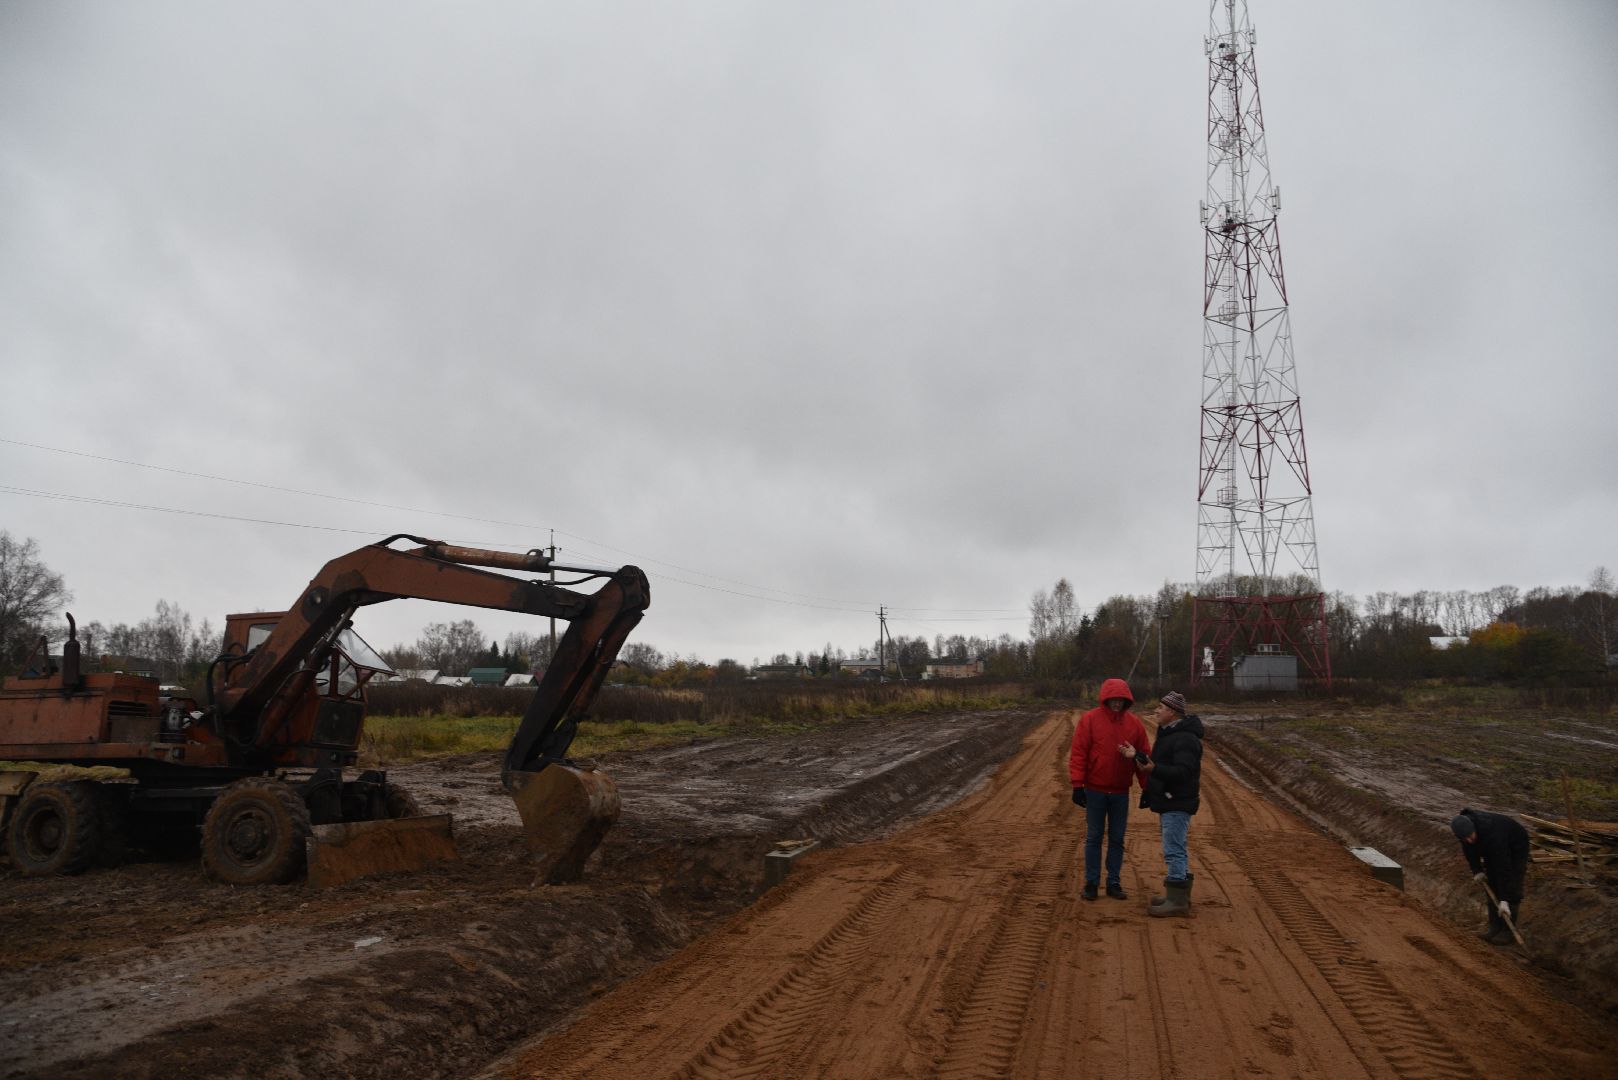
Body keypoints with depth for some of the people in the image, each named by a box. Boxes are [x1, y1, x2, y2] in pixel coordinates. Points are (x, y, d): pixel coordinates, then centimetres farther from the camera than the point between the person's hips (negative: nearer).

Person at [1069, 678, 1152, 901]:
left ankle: (1114, 883, 19)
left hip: (1120, 792, 3)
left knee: (1117, 839, 9)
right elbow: (1078, 753, -8)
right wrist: (1078, 785, -12)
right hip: (1095, 790, -2)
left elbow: (1145, 755, 7)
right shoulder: (1089, 720, -7)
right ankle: (1091, 883, 14)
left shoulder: (1135, 723, 2)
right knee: (1093, 838, 5)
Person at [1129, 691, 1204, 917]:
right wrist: (1144, 761, 10)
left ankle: (1177, 901, -5)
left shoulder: (1184, 739, -18)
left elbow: (1183, 771, -27)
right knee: (1176, 850, 16)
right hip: (1169, 802, 11)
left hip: (1177, 804, -11)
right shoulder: (1169, 734, 15)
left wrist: (1154, 769, -37)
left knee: (1173, 850, -9)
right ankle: (1180, 896, 24)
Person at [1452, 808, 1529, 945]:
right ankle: (1495, 928, 13)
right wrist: (1476, 871, -14)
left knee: (1511, 889, -6)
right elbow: (1468, 848, -5)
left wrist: (1504, 900, -40)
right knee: (1492, 887, 5)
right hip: (1495, 850, 6)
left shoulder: (1492, 834, -44)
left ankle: (1508, 932, 5)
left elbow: (1503, 866, -41)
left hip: (1515, 849, -6)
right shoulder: (1463, 824, -26)